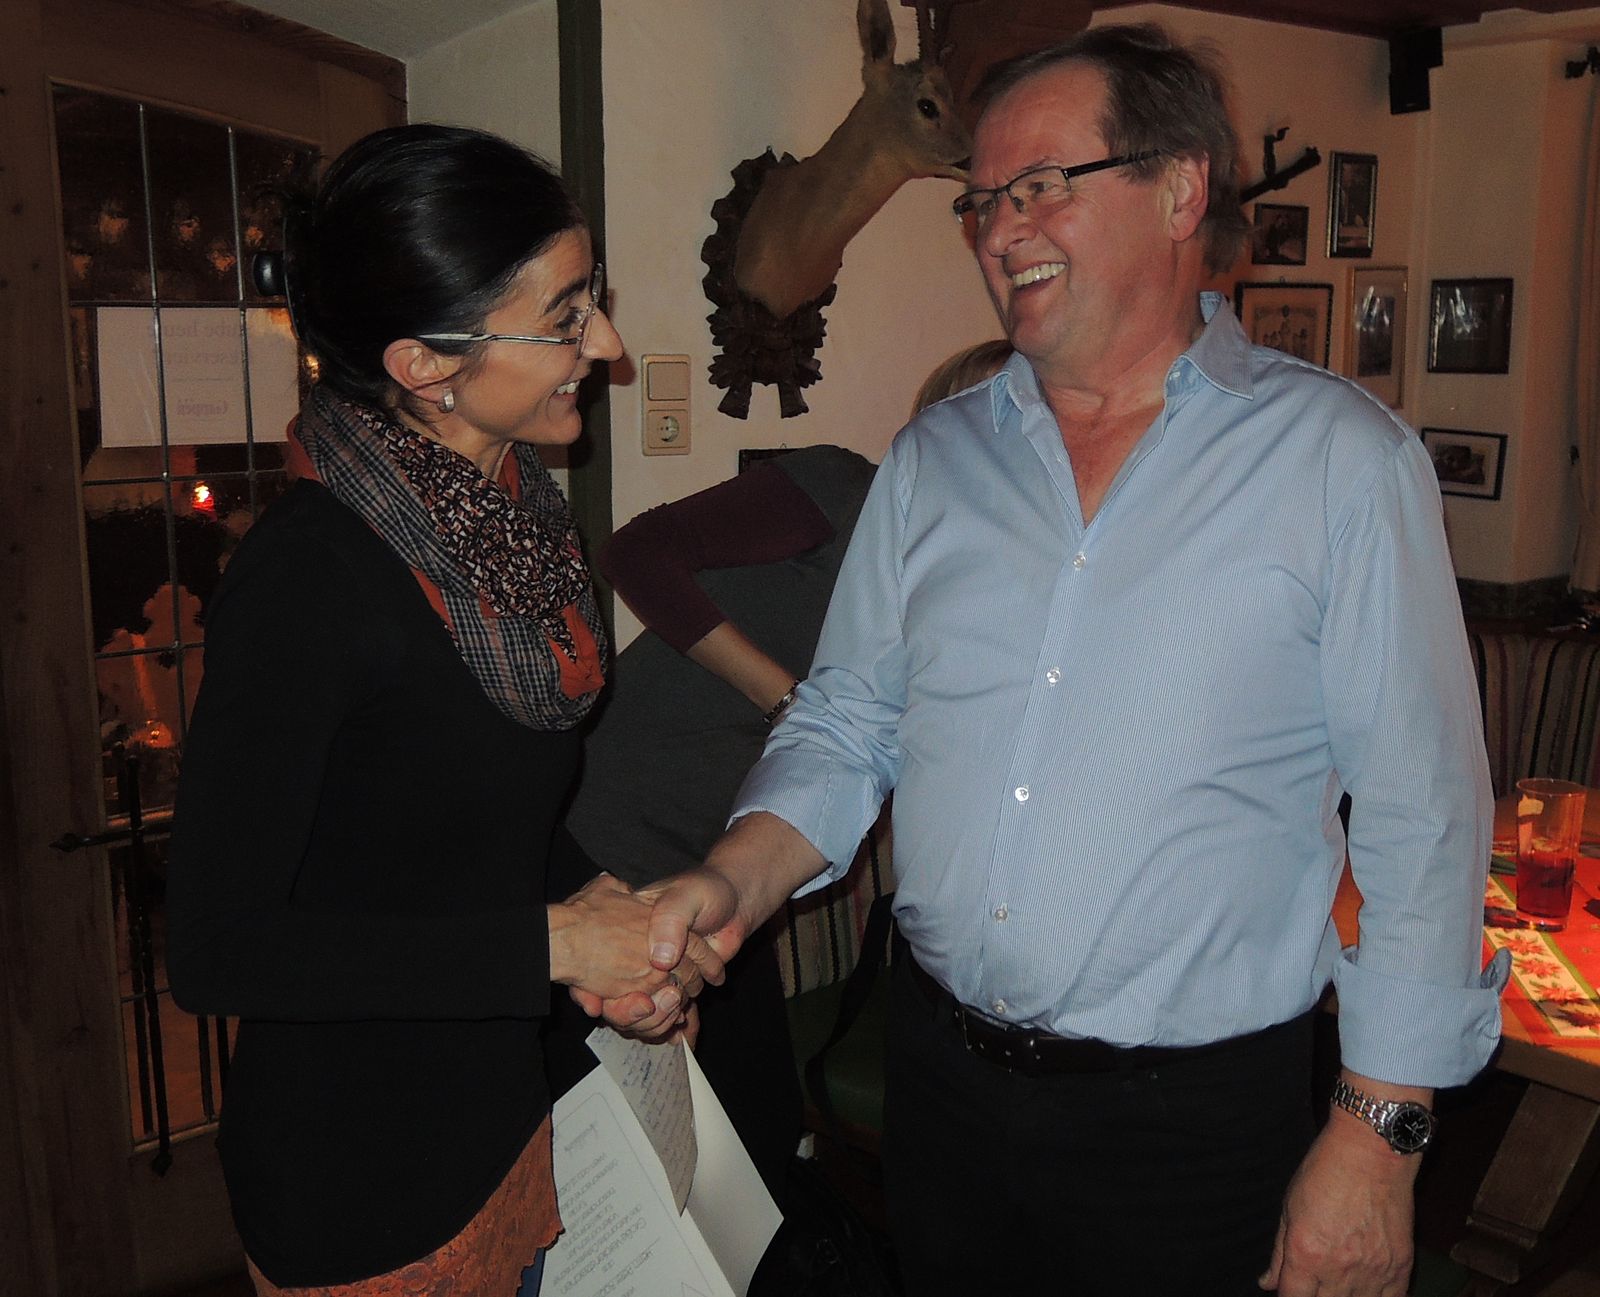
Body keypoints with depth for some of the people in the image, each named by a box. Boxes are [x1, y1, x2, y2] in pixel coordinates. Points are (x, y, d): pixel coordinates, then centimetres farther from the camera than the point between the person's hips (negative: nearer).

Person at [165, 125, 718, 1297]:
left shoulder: (518, 512, -1)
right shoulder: (308, 575, -26)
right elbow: (216, 947, -23)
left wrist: (622, 938, -4)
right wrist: (548, 944, -22)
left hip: (512, 1111, 7)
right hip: (355, 1173, -7)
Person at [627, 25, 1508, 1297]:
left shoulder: (1342, 458, -9)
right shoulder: (933, 460, 4)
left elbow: (1422, 822, -9)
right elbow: (845, 727, 6)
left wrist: (1378, 1135, -9)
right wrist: (735, 884, -12)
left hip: (1198, 1118, -3)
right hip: (941, 1079, 4)